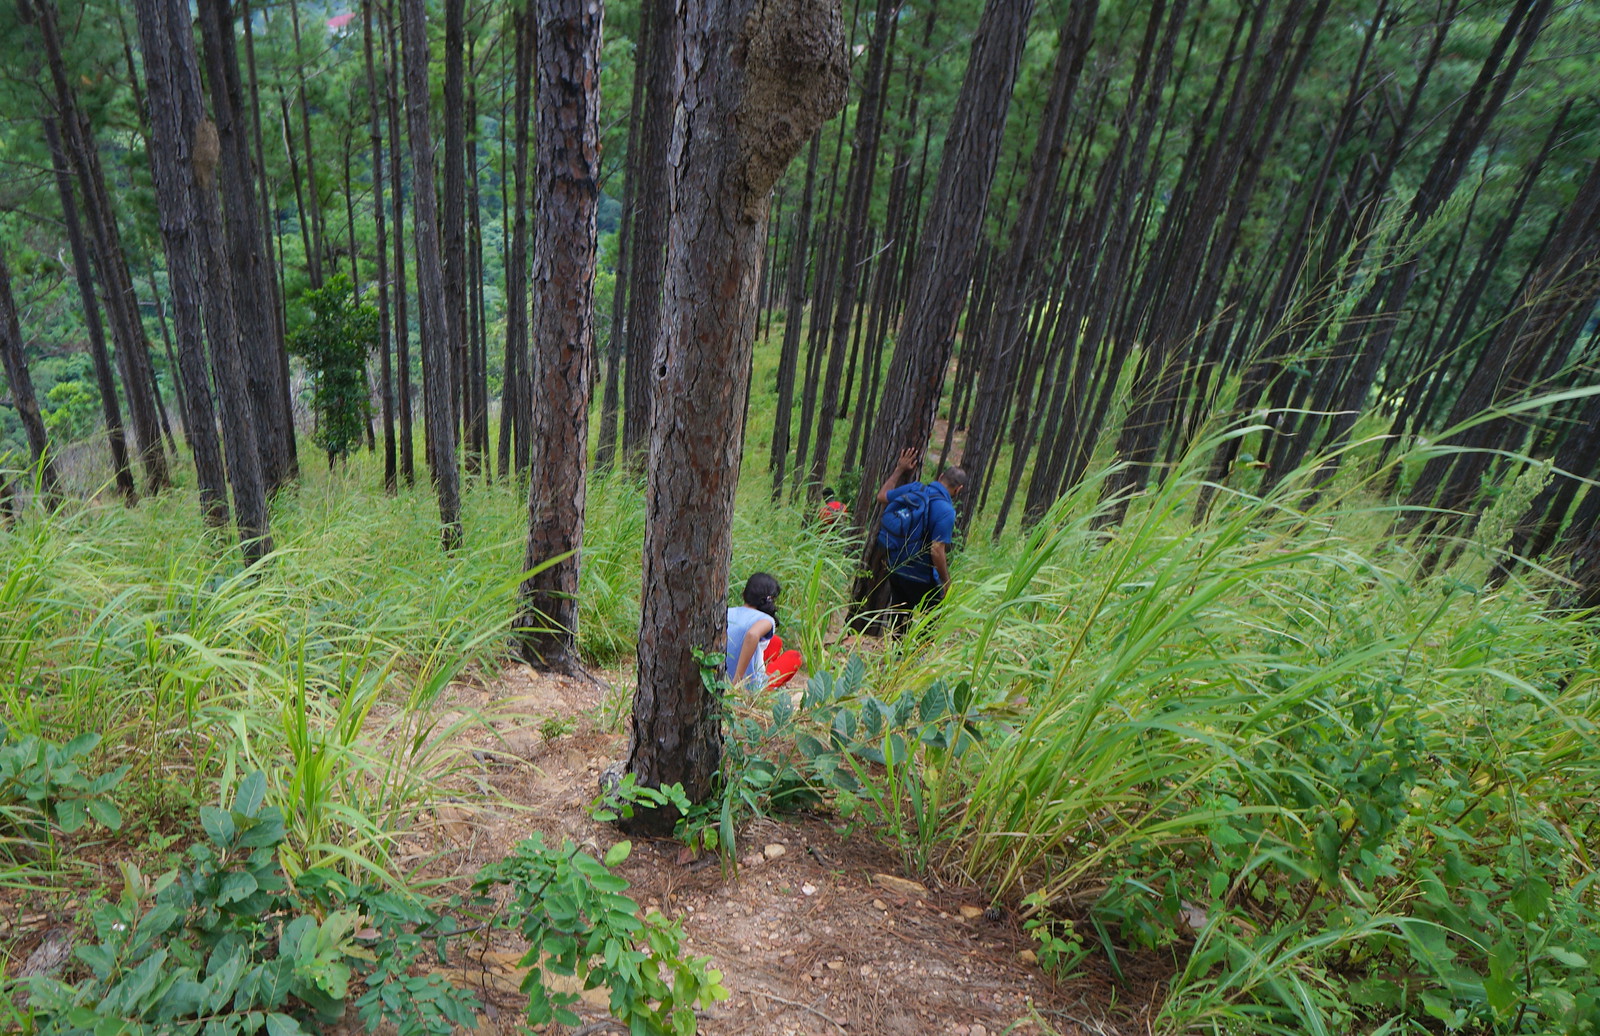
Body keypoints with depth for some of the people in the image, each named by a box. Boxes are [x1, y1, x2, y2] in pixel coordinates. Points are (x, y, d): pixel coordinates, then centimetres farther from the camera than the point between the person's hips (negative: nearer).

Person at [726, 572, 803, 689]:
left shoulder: (727, 613, -5)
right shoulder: (764, 620, -22)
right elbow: (752, 635, -44)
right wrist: (737, 680, -38)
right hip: (752, 687, -6)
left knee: (776, 641, 22)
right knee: (794, 656, 17)